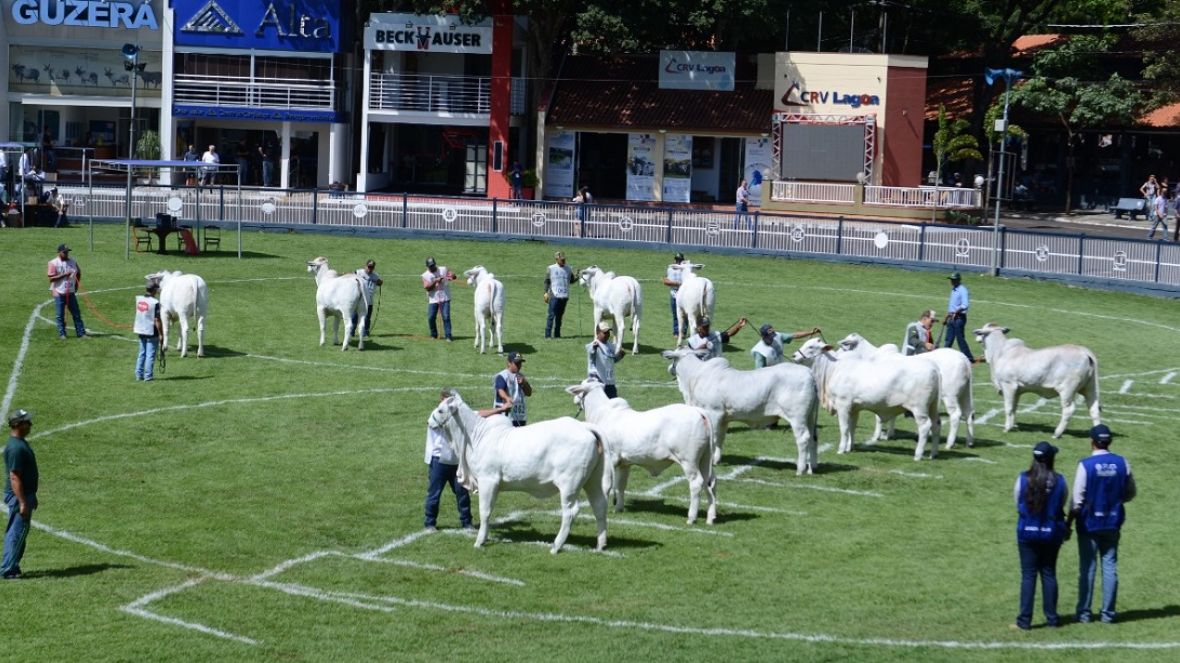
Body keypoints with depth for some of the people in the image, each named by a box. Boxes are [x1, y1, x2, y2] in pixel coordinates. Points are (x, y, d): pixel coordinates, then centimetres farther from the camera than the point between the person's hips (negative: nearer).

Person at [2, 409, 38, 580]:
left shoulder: (21, 443, 11)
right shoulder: (15, 447, -21)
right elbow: (14, 477, -24)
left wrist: (31, 498, 23)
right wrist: (22, 502, -25)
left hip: (25, 494, 10)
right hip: (19, 496, -10)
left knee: (18, 533, 15)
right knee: (17, 533, -6)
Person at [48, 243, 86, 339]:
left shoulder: (72, 262, 8)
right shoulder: (53, 263, -6)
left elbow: (78, 273, 23)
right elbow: (51, 278, -13)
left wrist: (76, 284, 12)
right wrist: (64, 275, -20)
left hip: (71, 292, 4)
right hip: (59, 293, -4)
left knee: (76, 314, 4)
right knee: (60, 315, 1)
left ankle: (81, 333, 6)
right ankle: (62, 334, 9)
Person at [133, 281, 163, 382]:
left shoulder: (138, 299, -1)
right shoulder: (155, 302, -18)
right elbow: (157, 320, -18)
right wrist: (161, 334, -10)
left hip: (141, 331, 6)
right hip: (152, 332, -6)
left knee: (142, 353, 16)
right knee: (150, 355, 1)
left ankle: (139, 375, 19)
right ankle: (148, 376, 3)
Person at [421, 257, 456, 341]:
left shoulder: (443, 269, 6)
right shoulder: (425, 275, 4)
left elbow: (453, 275, 1)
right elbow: (426, 287, -8)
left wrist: (451, 276, -22)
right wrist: (435, 281, -19)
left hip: (445, 298, -1)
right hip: (433, 299, 1)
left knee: (446, 317, -10)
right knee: (431, 318, -2)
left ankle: (448, 336, -7)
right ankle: (433, 335, 18)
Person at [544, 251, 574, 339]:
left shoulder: (568, 269, 10)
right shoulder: (551, 269, 1)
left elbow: (572, 280, 18)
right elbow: (547, 281, 3)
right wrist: (546, 293, -5)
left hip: (564, 296, 4)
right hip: (554, 295, -4)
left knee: (560, 315, 9)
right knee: (552, 315, -8)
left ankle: (557, 334, 15)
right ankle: (548, 334, -6)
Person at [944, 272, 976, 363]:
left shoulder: (963, 290, -13)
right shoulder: (953, 290, 16)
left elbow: (965, 305, -26)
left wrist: (956, 312, -38)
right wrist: (946, 318, 26)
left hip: (959, 318, -9)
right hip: (951, 318, 9)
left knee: (960, 339, -7)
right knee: (949, 339, 10)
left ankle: (969, 358, 0)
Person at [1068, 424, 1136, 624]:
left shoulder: (1086, 465, -15)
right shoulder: (1122, 464, -3)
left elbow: (1077, 500, -14)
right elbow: (1130, 494, 6)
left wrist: (1068, 524, -4)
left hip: (1089, 524, -3)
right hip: (1113, 523, 3)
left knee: (1087, 567, 6)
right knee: (1110, 566, 10)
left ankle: (1084, 613, 10)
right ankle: (1108, 613, 12)